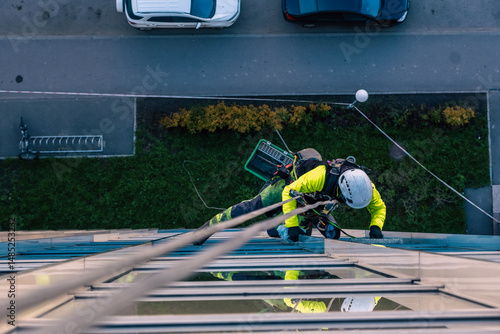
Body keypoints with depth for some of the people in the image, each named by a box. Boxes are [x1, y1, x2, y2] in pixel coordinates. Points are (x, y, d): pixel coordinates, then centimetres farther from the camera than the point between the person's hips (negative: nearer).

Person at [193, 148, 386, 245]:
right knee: (255, 206, -7)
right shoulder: (321, 176, -47)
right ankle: (210, 225, 7)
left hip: (316, 203, 6)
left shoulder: (364, 185, -31)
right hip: (291, 185, -6)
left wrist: (376, 227, -33)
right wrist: (291, 225, -41)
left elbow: (379, 207, -13)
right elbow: (289, 193, -37)